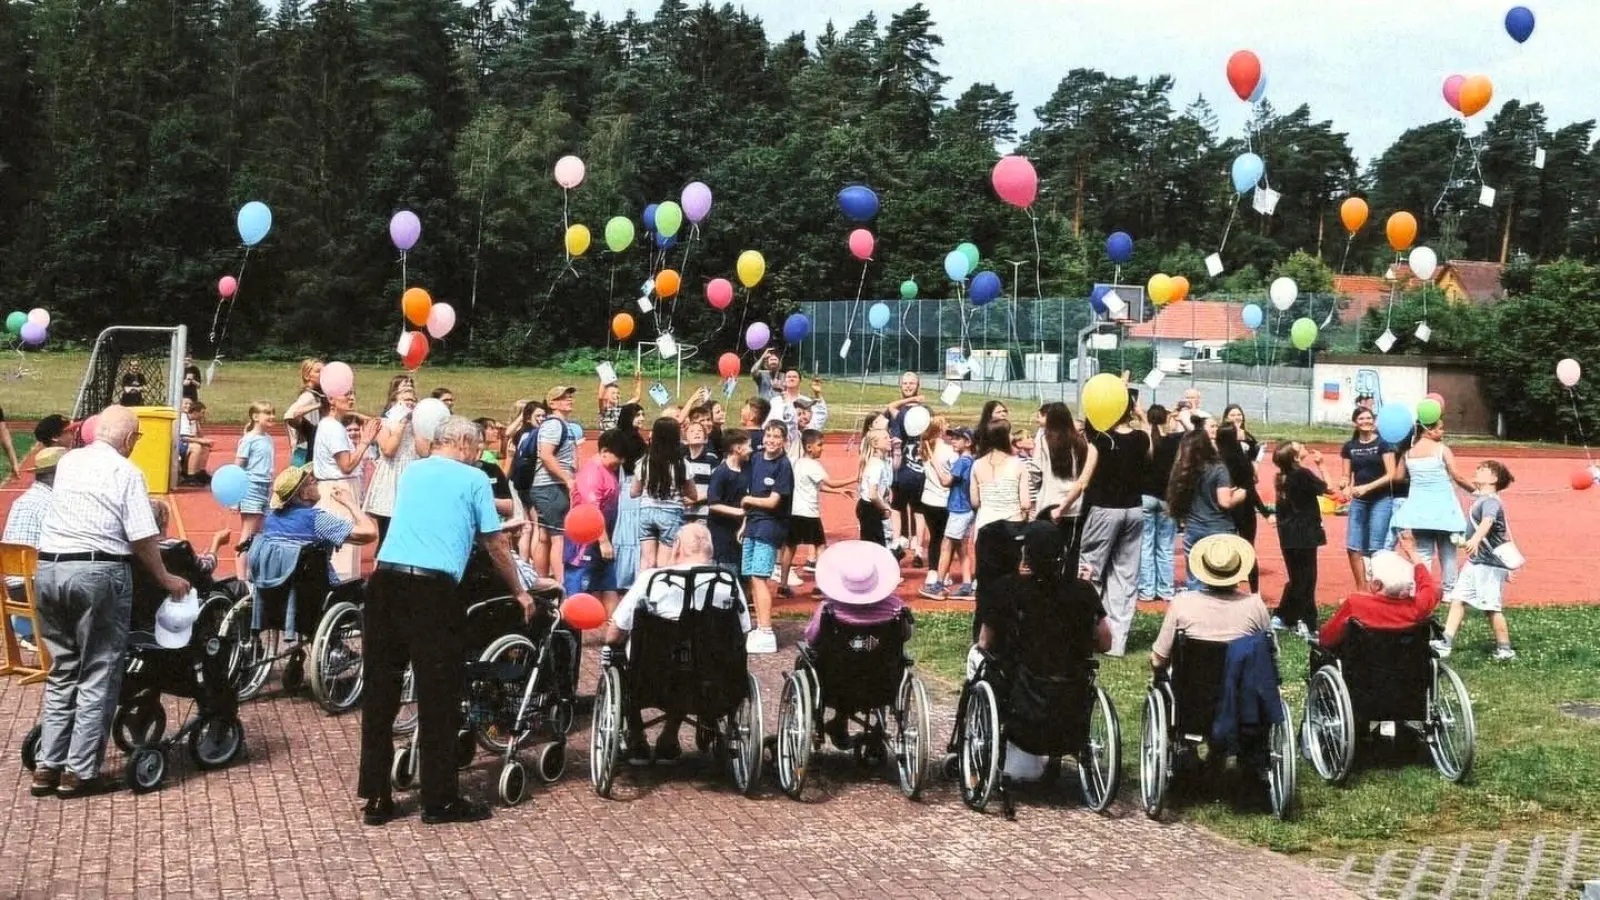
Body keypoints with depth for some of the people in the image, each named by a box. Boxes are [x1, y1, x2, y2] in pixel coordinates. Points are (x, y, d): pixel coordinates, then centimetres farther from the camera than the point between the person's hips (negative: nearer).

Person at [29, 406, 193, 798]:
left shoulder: (66, 463, 14)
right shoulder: (127, 473, -4)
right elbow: (142, 539, -9)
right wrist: (166, 579, 4)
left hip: (48, 568, 6)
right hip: (98, 571, -6)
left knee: (61, 672, 15)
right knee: (98, 676, 3)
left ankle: (48, 766, 14)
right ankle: (79, 771, 2)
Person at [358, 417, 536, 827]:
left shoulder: (411, 471, 22)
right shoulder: (474, 479, 7)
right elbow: (496, 546, 11)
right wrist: (519, 591, 25)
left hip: (385, 581, 5)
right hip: (433, 590, -5)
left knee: (379, 692, 9)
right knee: (438, 697, 3)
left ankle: (376, 798, 13)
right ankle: (440, 800, 9)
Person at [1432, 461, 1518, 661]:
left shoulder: (1490, 501, -15)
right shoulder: (1481, 500, 16)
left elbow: (1487, 522, -38)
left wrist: (1475, 540, -58)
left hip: (1490, 564, -9)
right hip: (1474, 562, 9)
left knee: (1492, 608, -2)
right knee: (1457, 600, 2)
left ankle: (1504, 650, 10)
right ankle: (1446, 643, 1)